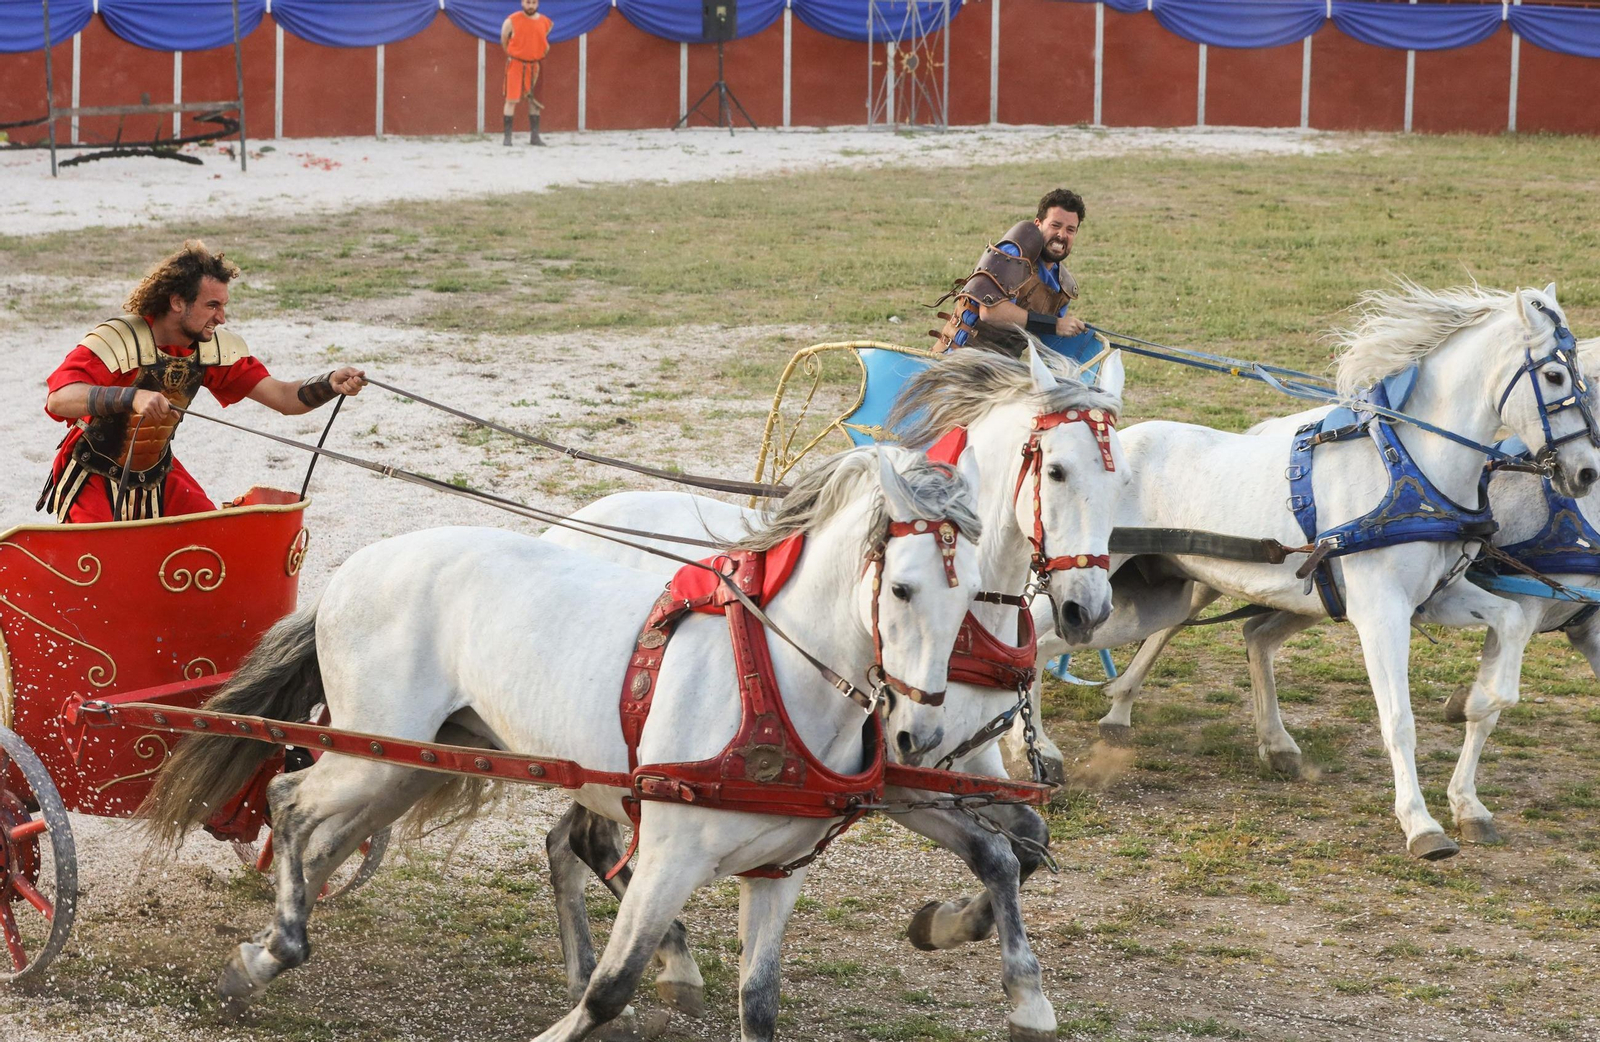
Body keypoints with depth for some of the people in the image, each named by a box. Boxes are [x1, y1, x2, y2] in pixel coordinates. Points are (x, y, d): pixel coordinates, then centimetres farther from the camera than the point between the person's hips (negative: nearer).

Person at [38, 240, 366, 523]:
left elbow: (282, 397, -8)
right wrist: (131, 397, -55)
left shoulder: (215, 347, -7)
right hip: (93, 482, -6)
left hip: (158, 477, 6)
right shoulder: (117, 341, -27)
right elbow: (58, 399, -40)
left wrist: (330, 385, -29)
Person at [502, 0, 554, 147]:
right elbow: (504, 41, 4)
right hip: (516, 64, -3)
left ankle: (534, 136, 13)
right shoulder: (512, 21, -9)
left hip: (534, 66, 4)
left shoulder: (546, 23, 1)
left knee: (534, 100, 7)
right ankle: (507, 136, -2)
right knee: (511, 100, -5)